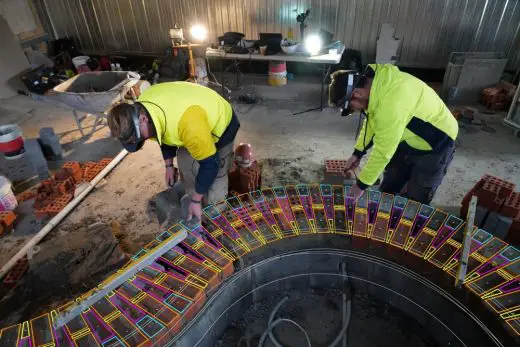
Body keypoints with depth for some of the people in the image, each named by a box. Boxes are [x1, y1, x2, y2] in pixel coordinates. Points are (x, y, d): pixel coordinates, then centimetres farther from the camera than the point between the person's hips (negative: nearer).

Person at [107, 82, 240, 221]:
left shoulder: (187, 123, -45)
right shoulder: (142, 106, -18)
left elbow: (209, 163, -32)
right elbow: (165, 135, 5)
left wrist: (196, 201, -22)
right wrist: (169, 165, 6)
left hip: (221, 125, -8)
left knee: (214, 183, -8)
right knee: (185, 165, 12)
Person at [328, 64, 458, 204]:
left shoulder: (391, 103, -40)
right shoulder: (375, 82, -12)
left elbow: (383, 151, -32)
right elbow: (371, 121, 4)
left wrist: (361, 184, -21)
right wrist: (357, 153, 2)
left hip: (436, 144, -8)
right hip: (410, 139, 8)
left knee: (415, 201, 1)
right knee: (388, 189, 16)